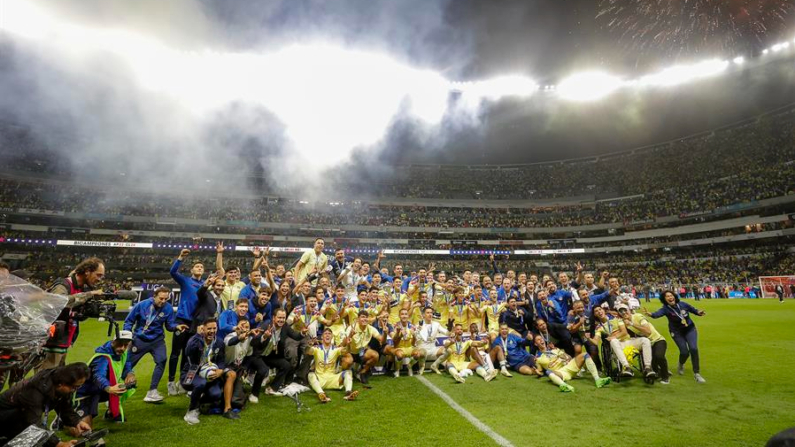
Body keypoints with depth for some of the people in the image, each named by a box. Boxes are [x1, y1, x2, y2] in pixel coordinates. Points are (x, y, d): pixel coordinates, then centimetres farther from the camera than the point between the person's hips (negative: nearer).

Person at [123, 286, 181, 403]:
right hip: (139, 339, 0)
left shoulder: (168, 308, -14)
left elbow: (169, 325, -8)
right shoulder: (141, 305, -16)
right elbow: (129, 321, -3)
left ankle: (152, 392, -14)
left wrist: (177, 326, -30)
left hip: (157, 340, 0)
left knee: (161, 360, -22)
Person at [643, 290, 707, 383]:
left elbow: (694, 310, 2)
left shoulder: (682, 304, -14)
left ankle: (696, 374, 0)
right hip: (677, 333, -2)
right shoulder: (665, 309, -22)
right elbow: (658, 314, -42)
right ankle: (681, 365, 28)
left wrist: (699, 313, -21)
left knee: (693, 349, -15)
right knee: (684, 352, -10)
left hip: (690, 329, 2)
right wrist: (650, 314, -63)